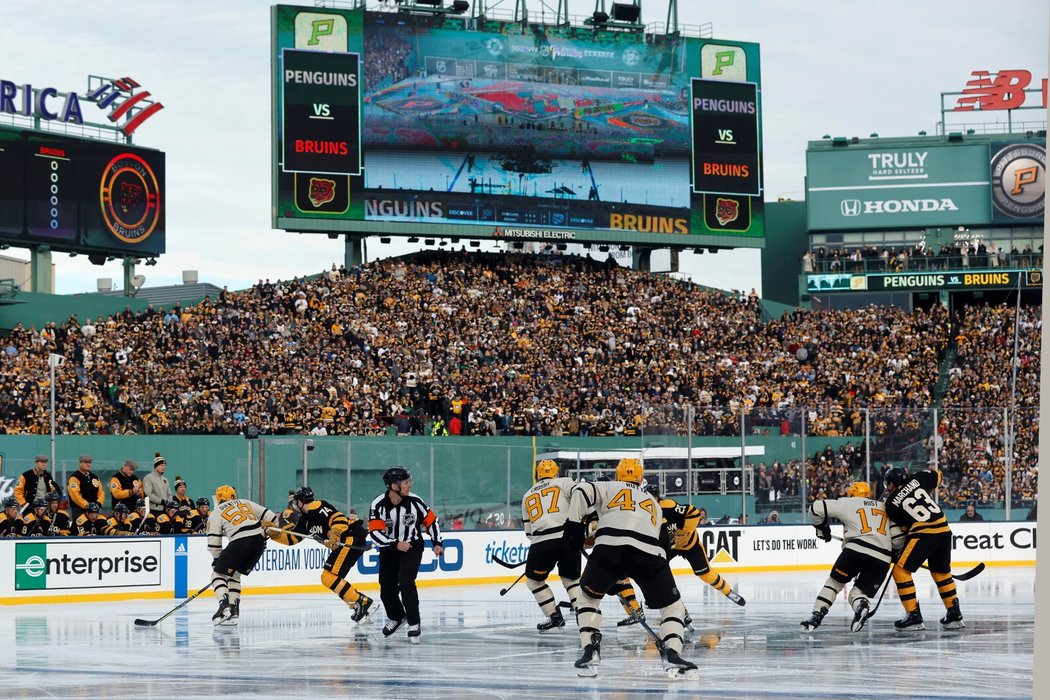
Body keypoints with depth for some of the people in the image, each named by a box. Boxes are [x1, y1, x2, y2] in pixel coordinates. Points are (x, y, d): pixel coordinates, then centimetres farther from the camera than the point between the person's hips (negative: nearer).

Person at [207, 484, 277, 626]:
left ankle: (224, 605, -15)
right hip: (259, 539, 5)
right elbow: (267, 515, 19)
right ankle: (233, 610, 10)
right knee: (234, 574, 21)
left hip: (240, 542, -5)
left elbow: (213, 541, 9)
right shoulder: (245, 503, 26)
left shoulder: (216, 513, 15)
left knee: (218, 573, 8)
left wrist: (217, 560, 20)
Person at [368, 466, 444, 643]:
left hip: (412, 547, -2)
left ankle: (413, 624, -9)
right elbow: (375, 532, -24)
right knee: (387, 588, 6)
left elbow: (430, 520, -1)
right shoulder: (378, 504, -19)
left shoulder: (414, 501, -16)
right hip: (389, 549, 2)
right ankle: (396, 617, 35)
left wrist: (437, 543, -5)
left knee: (405, 583, -20)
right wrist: (395, 544, -35)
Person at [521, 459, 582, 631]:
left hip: (541, 542, 0)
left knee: (534, 580, 20)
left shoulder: (527, 496, 24)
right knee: (571, 579, 19)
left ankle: (555, 616, 11)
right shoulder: (563, 483, 14)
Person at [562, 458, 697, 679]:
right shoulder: (653, 503, 40)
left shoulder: (608, 488, 29)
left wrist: (574, 525, 13)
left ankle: (590, 651, 8)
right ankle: (672, 654, -5)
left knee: (587, 598, 25)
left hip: (610, 547, -1)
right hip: (650, 553, 1)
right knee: (672, 607, 19)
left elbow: (581, 492, 9)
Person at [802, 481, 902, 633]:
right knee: (859, 592, 14)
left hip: (857, 549, -3)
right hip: (882, 559, 3)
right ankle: (862, 605, -20)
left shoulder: (847, 503, 15)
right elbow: (898, 537, 18)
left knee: (835, 582, 17)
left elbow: (816, 508, 9)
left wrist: (822, 527, 26)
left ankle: (816, 616, 5)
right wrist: (893, 553, 38)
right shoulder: (884, 507, 25)